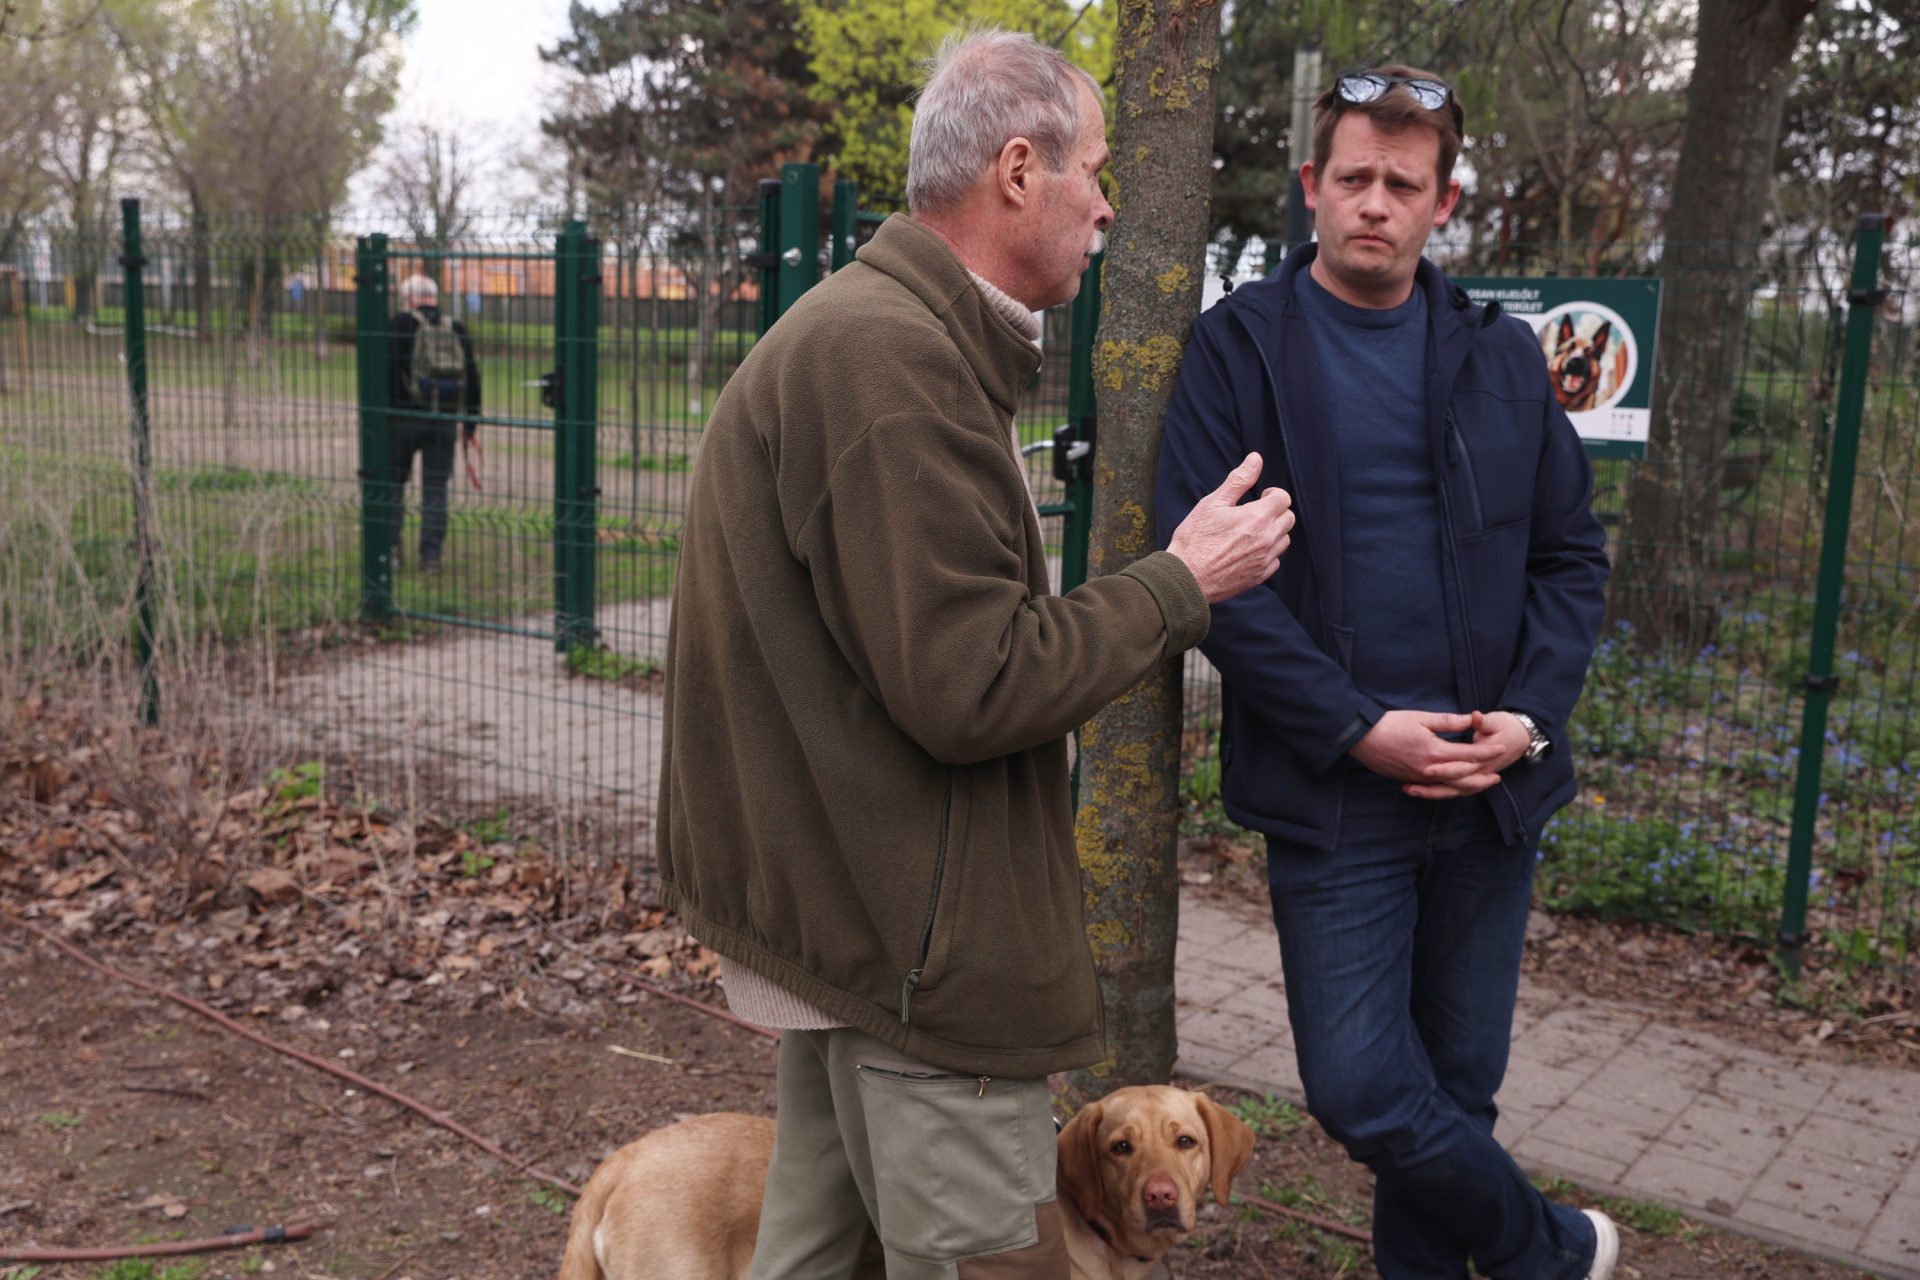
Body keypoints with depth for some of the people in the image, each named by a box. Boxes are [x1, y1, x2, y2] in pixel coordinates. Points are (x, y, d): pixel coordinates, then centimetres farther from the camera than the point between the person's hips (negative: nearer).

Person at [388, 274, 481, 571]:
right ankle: (431, 555, 3)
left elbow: (391, 370, -9)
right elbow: (472, 379, 10)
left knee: (392, 482, 11)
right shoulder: (457, 329, 11)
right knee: (435, 489, 7)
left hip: (406, 417, -3)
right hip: (445, 420, 3)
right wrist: (471, 426, 16)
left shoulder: (402, 324, 0)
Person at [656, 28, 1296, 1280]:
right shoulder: (891, 354, -21)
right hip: (922, 942, -11)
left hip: (849, 910, 11)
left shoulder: (878, 329, 14)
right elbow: (972, 686, -23)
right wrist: (1182, 585, -13)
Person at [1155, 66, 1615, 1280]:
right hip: (1333, 791, -3)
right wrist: (1358, 727, -14)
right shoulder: (1241, 346, -2)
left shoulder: (1502, 356, 9)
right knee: (1365, 1091, -5)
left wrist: (1532, 714, -6)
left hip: (1490, 786, 3)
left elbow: (1572, 551, 11)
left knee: (1457, 1084, 12)